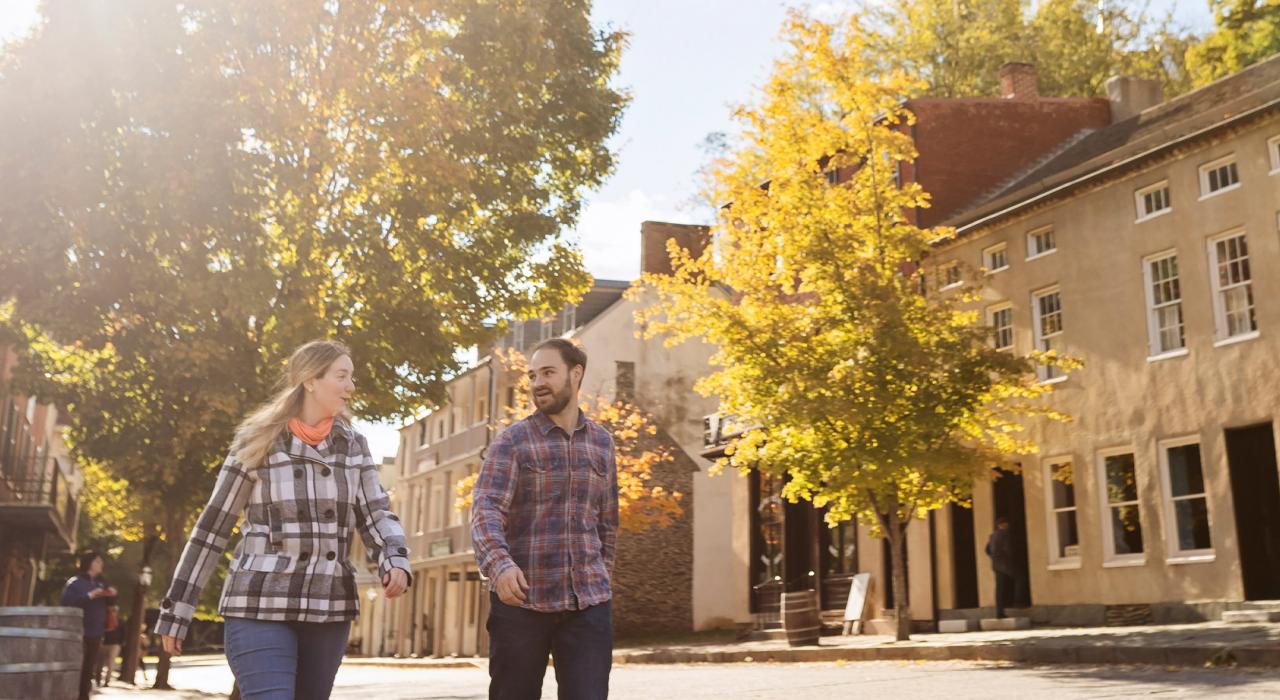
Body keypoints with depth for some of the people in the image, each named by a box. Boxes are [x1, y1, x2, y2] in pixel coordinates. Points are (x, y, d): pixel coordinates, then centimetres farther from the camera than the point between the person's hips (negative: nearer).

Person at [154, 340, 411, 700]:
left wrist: (395, 560, -16)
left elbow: (377, 514, 6)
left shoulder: (354, 446, 9)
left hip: (329, 611, 4)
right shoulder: (257, 442, -1)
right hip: (259, 608, -4)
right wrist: (176, 611, 2)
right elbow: (211, 528, 2)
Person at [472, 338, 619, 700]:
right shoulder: (513, 440, 0)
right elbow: (485, 510, -13)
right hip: (521, 601, -2)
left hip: (588, 603, 2)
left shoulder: (601, 442, 12)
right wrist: (500, 565, -30)